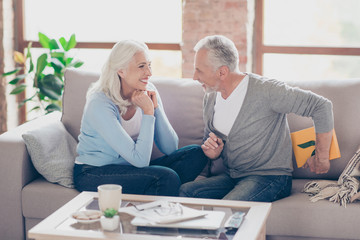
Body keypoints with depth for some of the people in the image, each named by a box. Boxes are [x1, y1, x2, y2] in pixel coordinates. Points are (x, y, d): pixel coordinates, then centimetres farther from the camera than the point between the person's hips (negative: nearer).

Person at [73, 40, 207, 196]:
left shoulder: (147, 91, -1)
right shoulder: (99, 104, -22)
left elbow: (170, 148, -4)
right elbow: (140, 159, -27)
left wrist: (156, 107, -15)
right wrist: (148, 112, -23)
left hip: (130, 168, 7)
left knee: (195, 154, -12)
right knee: (167, 177, -31)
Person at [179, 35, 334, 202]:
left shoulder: (264, 91, -16)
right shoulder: (210, 98, 7)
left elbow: (322, 106, -15)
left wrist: (321, 158, -8)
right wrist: (212, 152, -4)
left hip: (270, 177, -6)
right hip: (231, 177, 6)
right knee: (184, 191, -20)